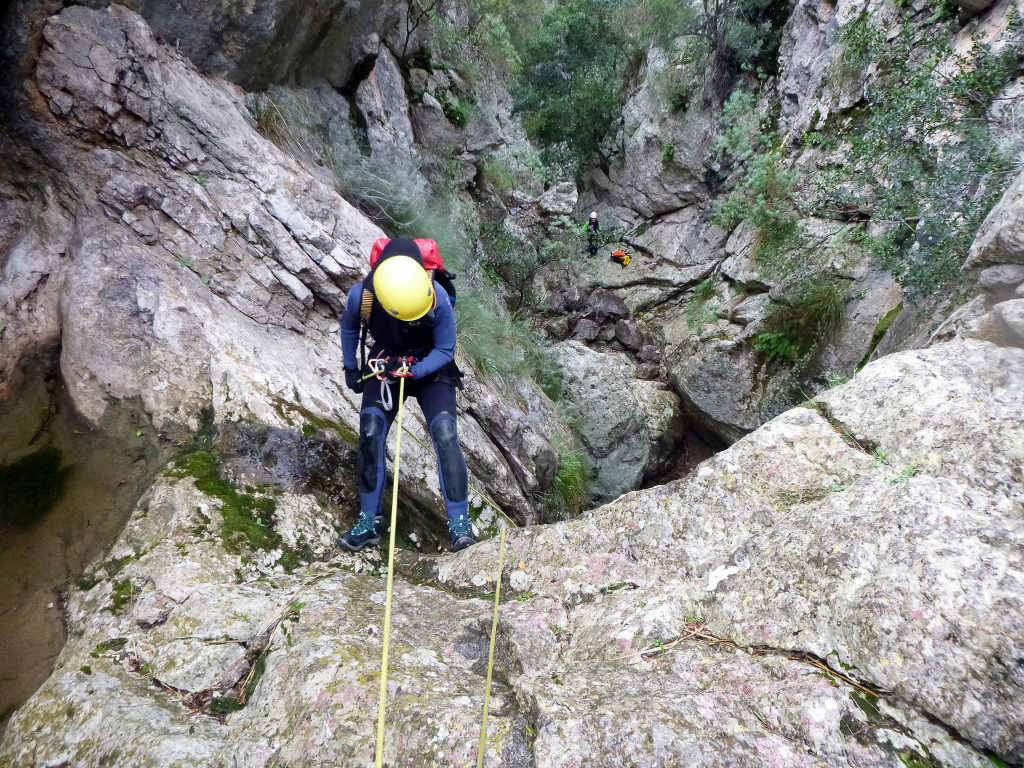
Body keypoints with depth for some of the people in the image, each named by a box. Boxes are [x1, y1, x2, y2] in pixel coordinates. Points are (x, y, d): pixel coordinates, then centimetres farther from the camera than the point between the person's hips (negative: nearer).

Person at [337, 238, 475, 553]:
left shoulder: (438, 298, -31)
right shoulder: (360, 295, -25)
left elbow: (445, 351, -17)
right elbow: (349, 327, 1)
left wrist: (411, 371, -31)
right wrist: (350, 368, 6)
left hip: (431, 366, -2)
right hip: (384, 364, 2)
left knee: (444, 432, -20)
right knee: (370, 432, -14)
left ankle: (459, 521, -12)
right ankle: (369, 521, 0)